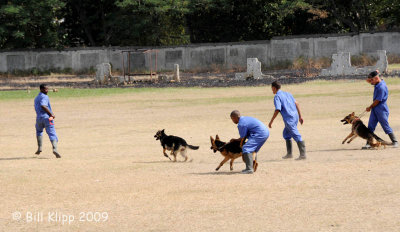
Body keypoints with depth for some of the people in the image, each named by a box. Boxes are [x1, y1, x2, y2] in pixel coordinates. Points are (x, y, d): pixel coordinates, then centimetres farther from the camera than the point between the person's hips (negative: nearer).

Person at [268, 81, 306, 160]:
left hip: (289, 119, -8)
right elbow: (296, 104, 14)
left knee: (296, 136, -11)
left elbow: (277, 110, -14)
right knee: (286, 134, 22)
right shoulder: (287, 94, 18)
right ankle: (289, 154, 25)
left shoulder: (277, 97, -5)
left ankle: (303, 155, -14)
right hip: (295, 116, 8)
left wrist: (271, 121, -8)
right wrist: (300, 116, 16)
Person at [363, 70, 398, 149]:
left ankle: (395, 142, 13)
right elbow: (368, 80, 19)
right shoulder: (377, 83, 5)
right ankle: (369, 143, 5)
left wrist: (370, 107, -5)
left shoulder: (381, 87, -23)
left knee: (386, 127, 1)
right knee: (370, 127, 4)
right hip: (374, 109, 9)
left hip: (381, 110, -9)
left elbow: (377, 101, -20)